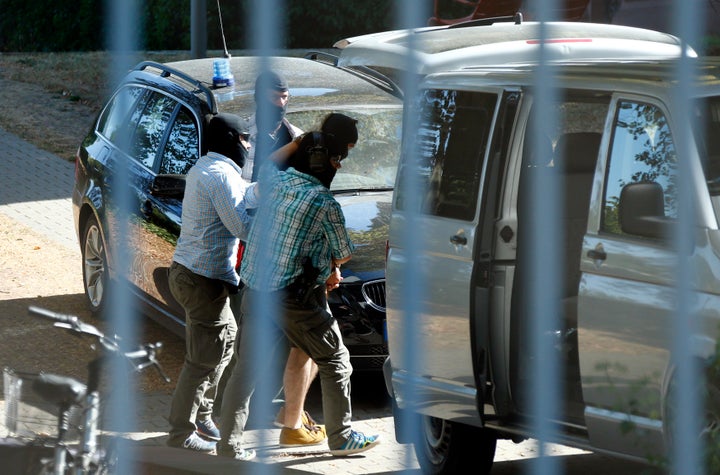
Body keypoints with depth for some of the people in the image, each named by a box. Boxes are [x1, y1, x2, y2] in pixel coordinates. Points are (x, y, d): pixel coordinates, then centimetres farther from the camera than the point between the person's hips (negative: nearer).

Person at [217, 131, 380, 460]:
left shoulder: (276, 181, 3)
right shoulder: (325, 203, -13)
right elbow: (344, 254, -2)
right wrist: (330, 264, 20)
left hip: (254, 292, 6)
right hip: (295, 297, -6)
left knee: (246, 369, 8)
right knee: (335, 362, 12)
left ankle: (229, 446, 6)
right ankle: (341, 438, 19)